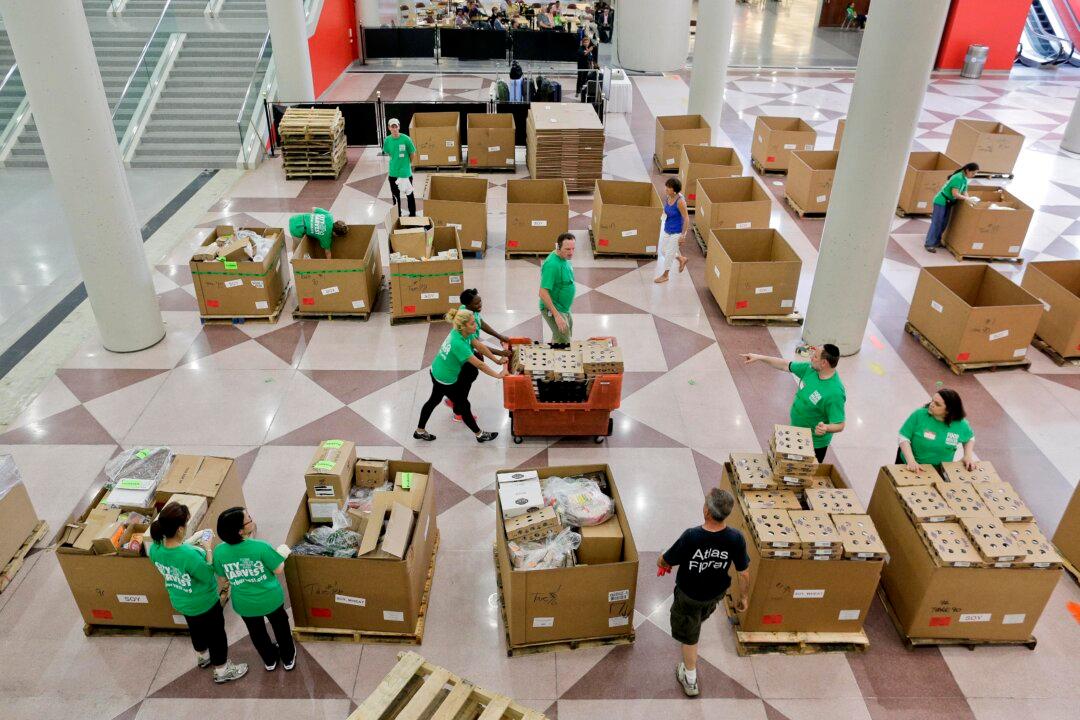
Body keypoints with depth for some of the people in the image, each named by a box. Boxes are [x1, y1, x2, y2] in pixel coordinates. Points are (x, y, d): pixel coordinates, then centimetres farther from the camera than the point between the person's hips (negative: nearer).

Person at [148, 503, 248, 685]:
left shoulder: (155, 548, -20)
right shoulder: (190, 555, -42)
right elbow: (208, 577, -24)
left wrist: (190, 546, -2)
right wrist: (208, 550, -17)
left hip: (180, 602, 7)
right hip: (204, 603, -7)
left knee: (196, 629, 33)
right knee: (216, 635, 19)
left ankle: (202, 657, 59)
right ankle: (222, 671, 39)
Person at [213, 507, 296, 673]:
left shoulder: (219, 551, -21)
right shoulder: (261, 547, -32)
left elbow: (222, 576, -3)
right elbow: (279, 570, -18)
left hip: (245, 604, 3)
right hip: (270, 599, -2)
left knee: (257, 632, 30)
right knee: (280, 627, 27)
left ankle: (270, 660, 52)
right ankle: (288, 659, 47)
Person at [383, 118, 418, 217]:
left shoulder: (406, 139, -17)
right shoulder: (387, 140, -6)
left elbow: (411, 154, -5)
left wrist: (408, 164, 5)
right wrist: (395, 162, 6)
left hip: (406, 172, -3)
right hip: (393, 172, 3)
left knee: (409, 194, 11)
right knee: (395, 194, 17)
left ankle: (412, 215, 27)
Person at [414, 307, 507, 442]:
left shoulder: (460, 332, -12)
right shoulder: (458, 344, -36)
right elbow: (479, 364, -31)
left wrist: (496, 360, 1)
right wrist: (498, 375, -21)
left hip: (437, 372, 8)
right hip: (445, 379, -8)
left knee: (434, 400, 26)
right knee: (464, 406, 10)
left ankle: (420, 431, 42)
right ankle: (480, 435, 30)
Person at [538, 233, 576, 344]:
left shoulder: (564, 258, 2)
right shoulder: (552, 264, -28)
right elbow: (543, 293, -30)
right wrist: (557, 315, -30)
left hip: (564, 308, 10)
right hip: (553, 309, -10)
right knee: (564, 343, -7)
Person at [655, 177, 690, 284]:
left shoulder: (680, 201, -27)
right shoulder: (667, 197, -6)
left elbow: (686, 218, -21)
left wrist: (683, 235, -18)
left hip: (677, 232, -8)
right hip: (667, 229, 8)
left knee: (669, 253, 6)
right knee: (663, 250, 20)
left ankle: (665, 275, 26)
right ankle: (682, 259, 45)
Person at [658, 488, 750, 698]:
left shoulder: (691, 537, -37)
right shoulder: (736, 539, -28)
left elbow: (664, 562, -21)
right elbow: (744, 573, -13)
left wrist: (661, 562, 4)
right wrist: (744, 597, 6)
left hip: (689, 595, -4)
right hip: (716, 593, 4)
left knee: (689, 635, 20)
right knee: (700, 617, 37)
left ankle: (690, 680, 39)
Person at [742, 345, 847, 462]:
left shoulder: (835, 393, -33)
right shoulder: (810, 369, -12)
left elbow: (839, 425, -28)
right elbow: (786, 365, 2)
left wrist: (826, 428, -49)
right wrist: (760, 357, 1)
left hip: (815, 443, -7)